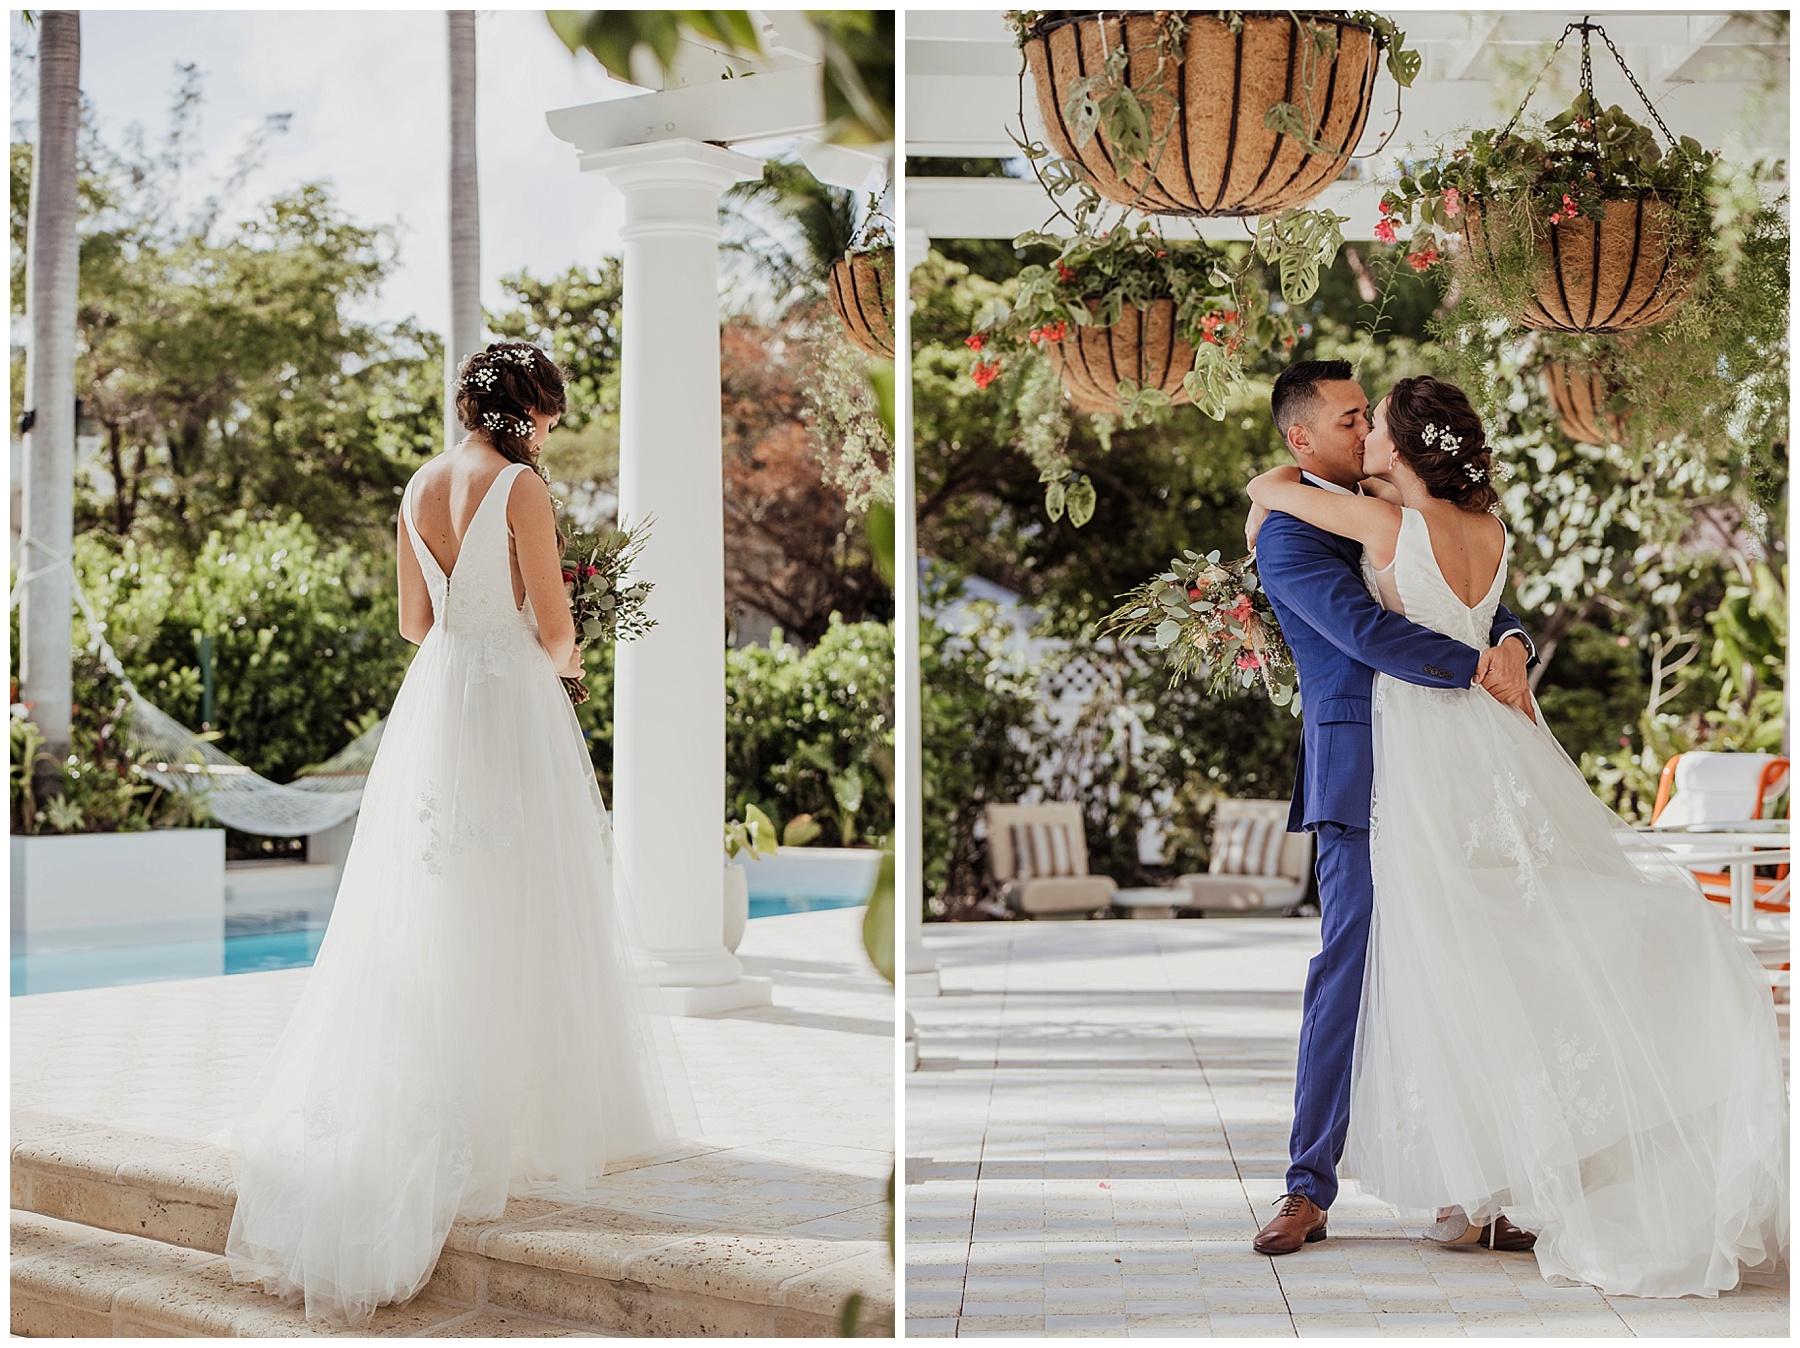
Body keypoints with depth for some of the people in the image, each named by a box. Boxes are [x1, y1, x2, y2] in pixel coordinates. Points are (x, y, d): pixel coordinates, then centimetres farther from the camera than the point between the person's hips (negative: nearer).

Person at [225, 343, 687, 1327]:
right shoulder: (520, 487, -13)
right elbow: (553, 625, -11)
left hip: (433, 696, 7)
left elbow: (415, 622, 14)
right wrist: (567, 660, 9)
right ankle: (513, 1122, 6)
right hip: (511, 702, -7)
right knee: (516, 921, 1)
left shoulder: (420, 489, 8)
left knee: (425, 918, 12)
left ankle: (397, 1113, 16)